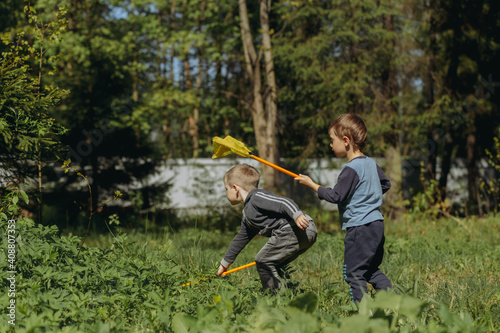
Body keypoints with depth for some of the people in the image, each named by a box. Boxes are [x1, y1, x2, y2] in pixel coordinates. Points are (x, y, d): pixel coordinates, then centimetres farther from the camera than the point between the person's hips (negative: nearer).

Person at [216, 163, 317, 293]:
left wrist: (297, 215, -35)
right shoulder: (247, 214, 29)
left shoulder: (257, 197, -3)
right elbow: (241, 239, 41)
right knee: (272, 265, 21)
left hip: (293, 230, -10)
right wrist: (225, 263, 50)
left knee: (263, 261, -3)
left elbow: (284, 202, -17)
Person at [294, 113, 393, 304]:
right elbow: (386, 184, 25)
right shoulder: (371, 163, 11)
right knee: (371, 270, 18)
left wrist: (312, 185, -8)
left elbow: (336, 196, -17)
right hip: (376, 224, 9)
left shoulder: (351, 169, -17)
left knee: (354, 273, -3)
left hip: (359, 227, -9)